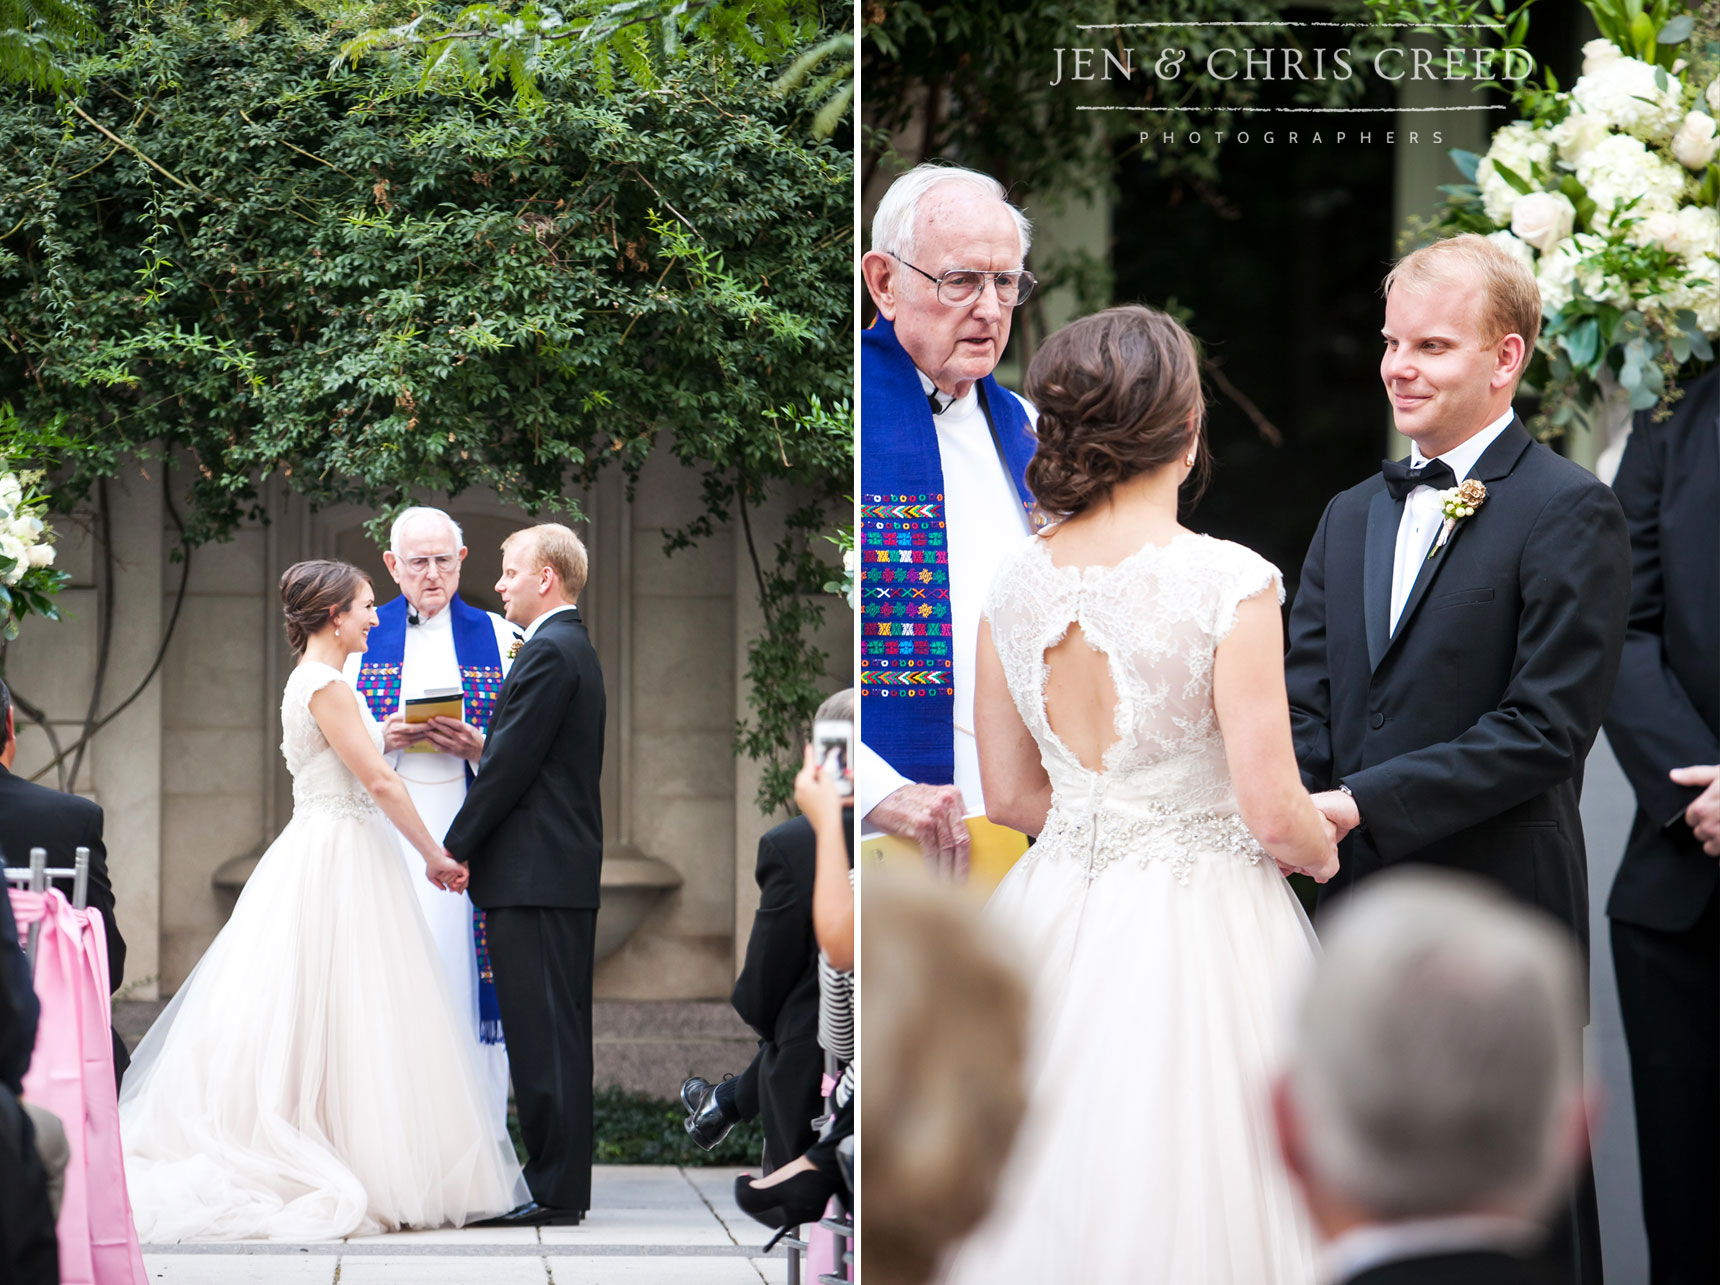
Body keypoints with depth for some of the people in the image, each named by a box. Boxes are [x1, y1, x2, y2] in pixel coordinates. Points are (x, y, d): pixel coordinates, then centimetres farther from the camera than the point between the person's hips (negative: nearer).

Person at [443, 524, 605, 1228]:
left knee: (542, 1033, -9)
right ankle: (563, 1185, 15)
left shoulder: (548, 654, -14)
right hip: (567, 871, 11)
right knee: (559, 1032, 12)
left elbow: (511, 764, -17)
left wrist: (454, 848, -11)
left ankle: (554, 1191, -8)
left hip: (534, 877, -11)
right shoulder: (574, 649, 19)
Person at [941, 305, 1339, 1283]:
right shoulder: (1230, 582, -16)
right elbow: (1273, 813, -15)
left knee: (1056, 1203, 14)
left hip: (1062, 910, 5)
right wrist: (1325, 851, 6)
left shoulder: (1016, 585, 0)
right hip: (1200, 933, -5)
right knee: (1193, 1204, 4)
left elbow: (1010, 795, 9)